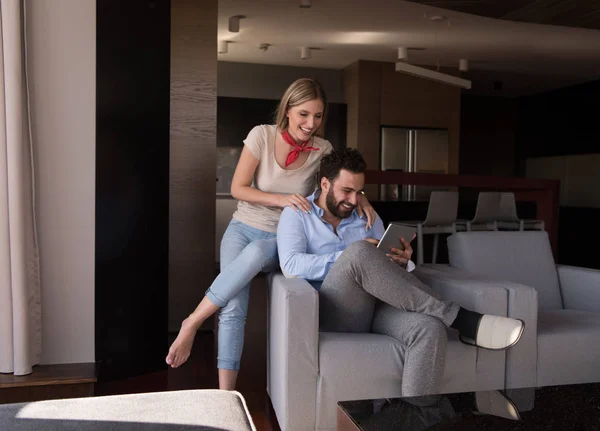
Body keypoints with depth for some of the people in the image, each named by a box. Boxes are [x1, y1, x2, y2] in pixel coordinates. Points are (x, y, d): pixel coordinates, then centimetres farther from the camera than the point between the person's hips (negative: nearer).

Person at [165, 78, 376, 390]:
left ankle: (192, 322, -20)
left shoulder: (322, 150, -7)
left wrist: (361, 200, -17)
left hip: (282, 240, 0)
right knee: (233, 308, -22)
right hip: (243, 229, 0)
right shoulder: (262, 135, -10)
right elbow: (237, 188, -8)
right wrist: (281, 199, -23)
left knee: (256, 252, -36)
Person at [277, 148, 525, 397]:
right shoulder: (297, 215, 8)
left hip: (377, 308, 4)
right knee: (358, 252, -34)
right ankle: (461, 319, -28)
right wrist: (350, 257, -17)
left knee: (430, 329, -31)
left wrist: (400, 264, -5)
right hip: (335, 312, -4)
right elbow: (291, 265, -11)